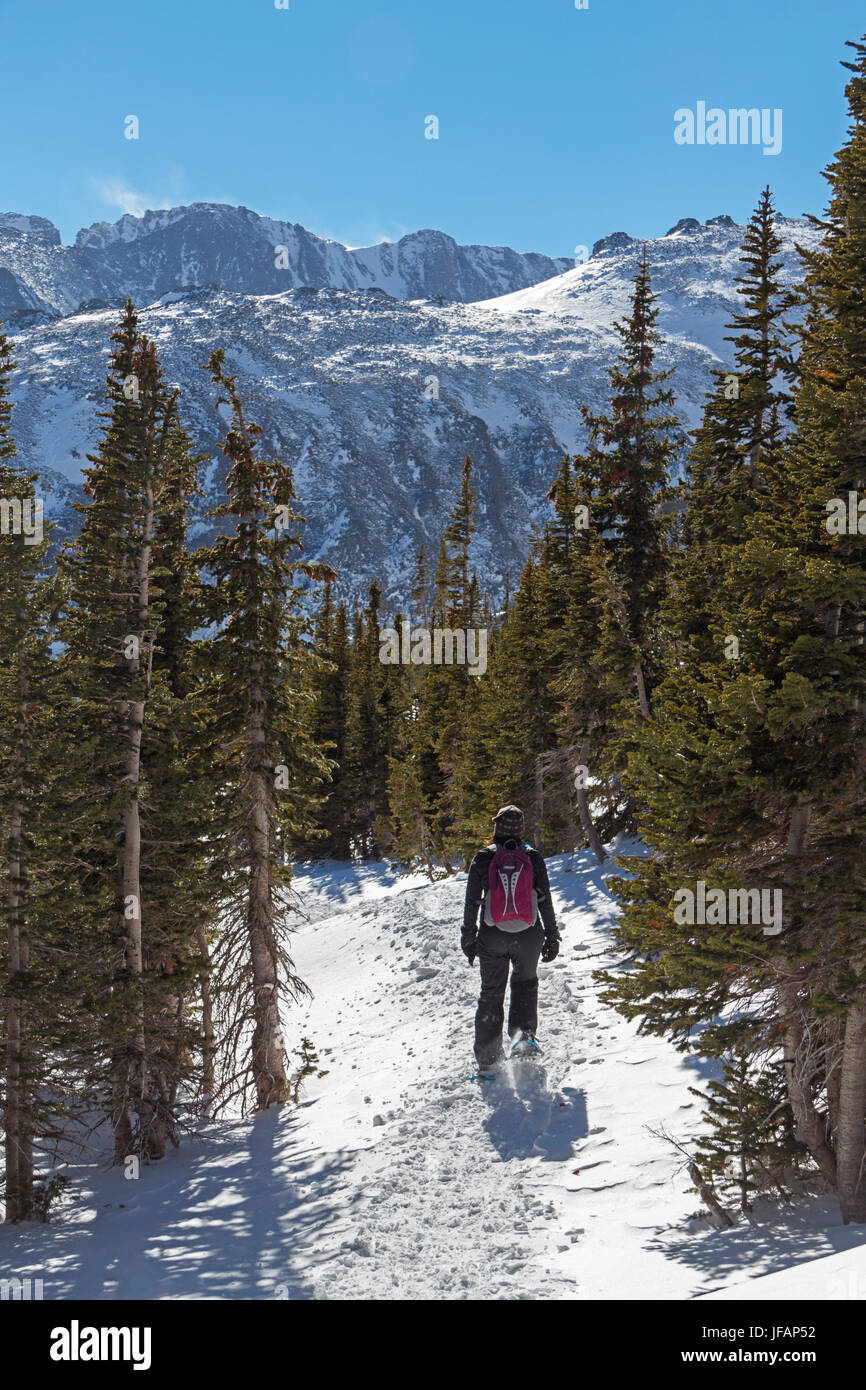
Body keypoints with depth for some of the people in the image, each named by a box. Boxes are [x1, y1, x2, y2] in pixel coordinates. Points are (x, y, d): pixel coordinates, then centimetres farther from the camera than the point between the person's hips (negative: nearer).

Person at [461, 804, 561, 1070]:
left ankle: (487, 1057, 10)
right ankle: (523, 1032, 1)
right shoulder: (533, 858, -3)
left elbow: (472, 902, -3)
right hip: (528, 935, 0)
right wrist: (551, 936, 7)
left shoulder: (483, 858, -4)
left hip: (493, 936, 0)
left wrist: (468, 936, 5)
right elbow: (545, 901, -1)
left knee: (491, 992, 12)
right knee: (525, 983, 23)